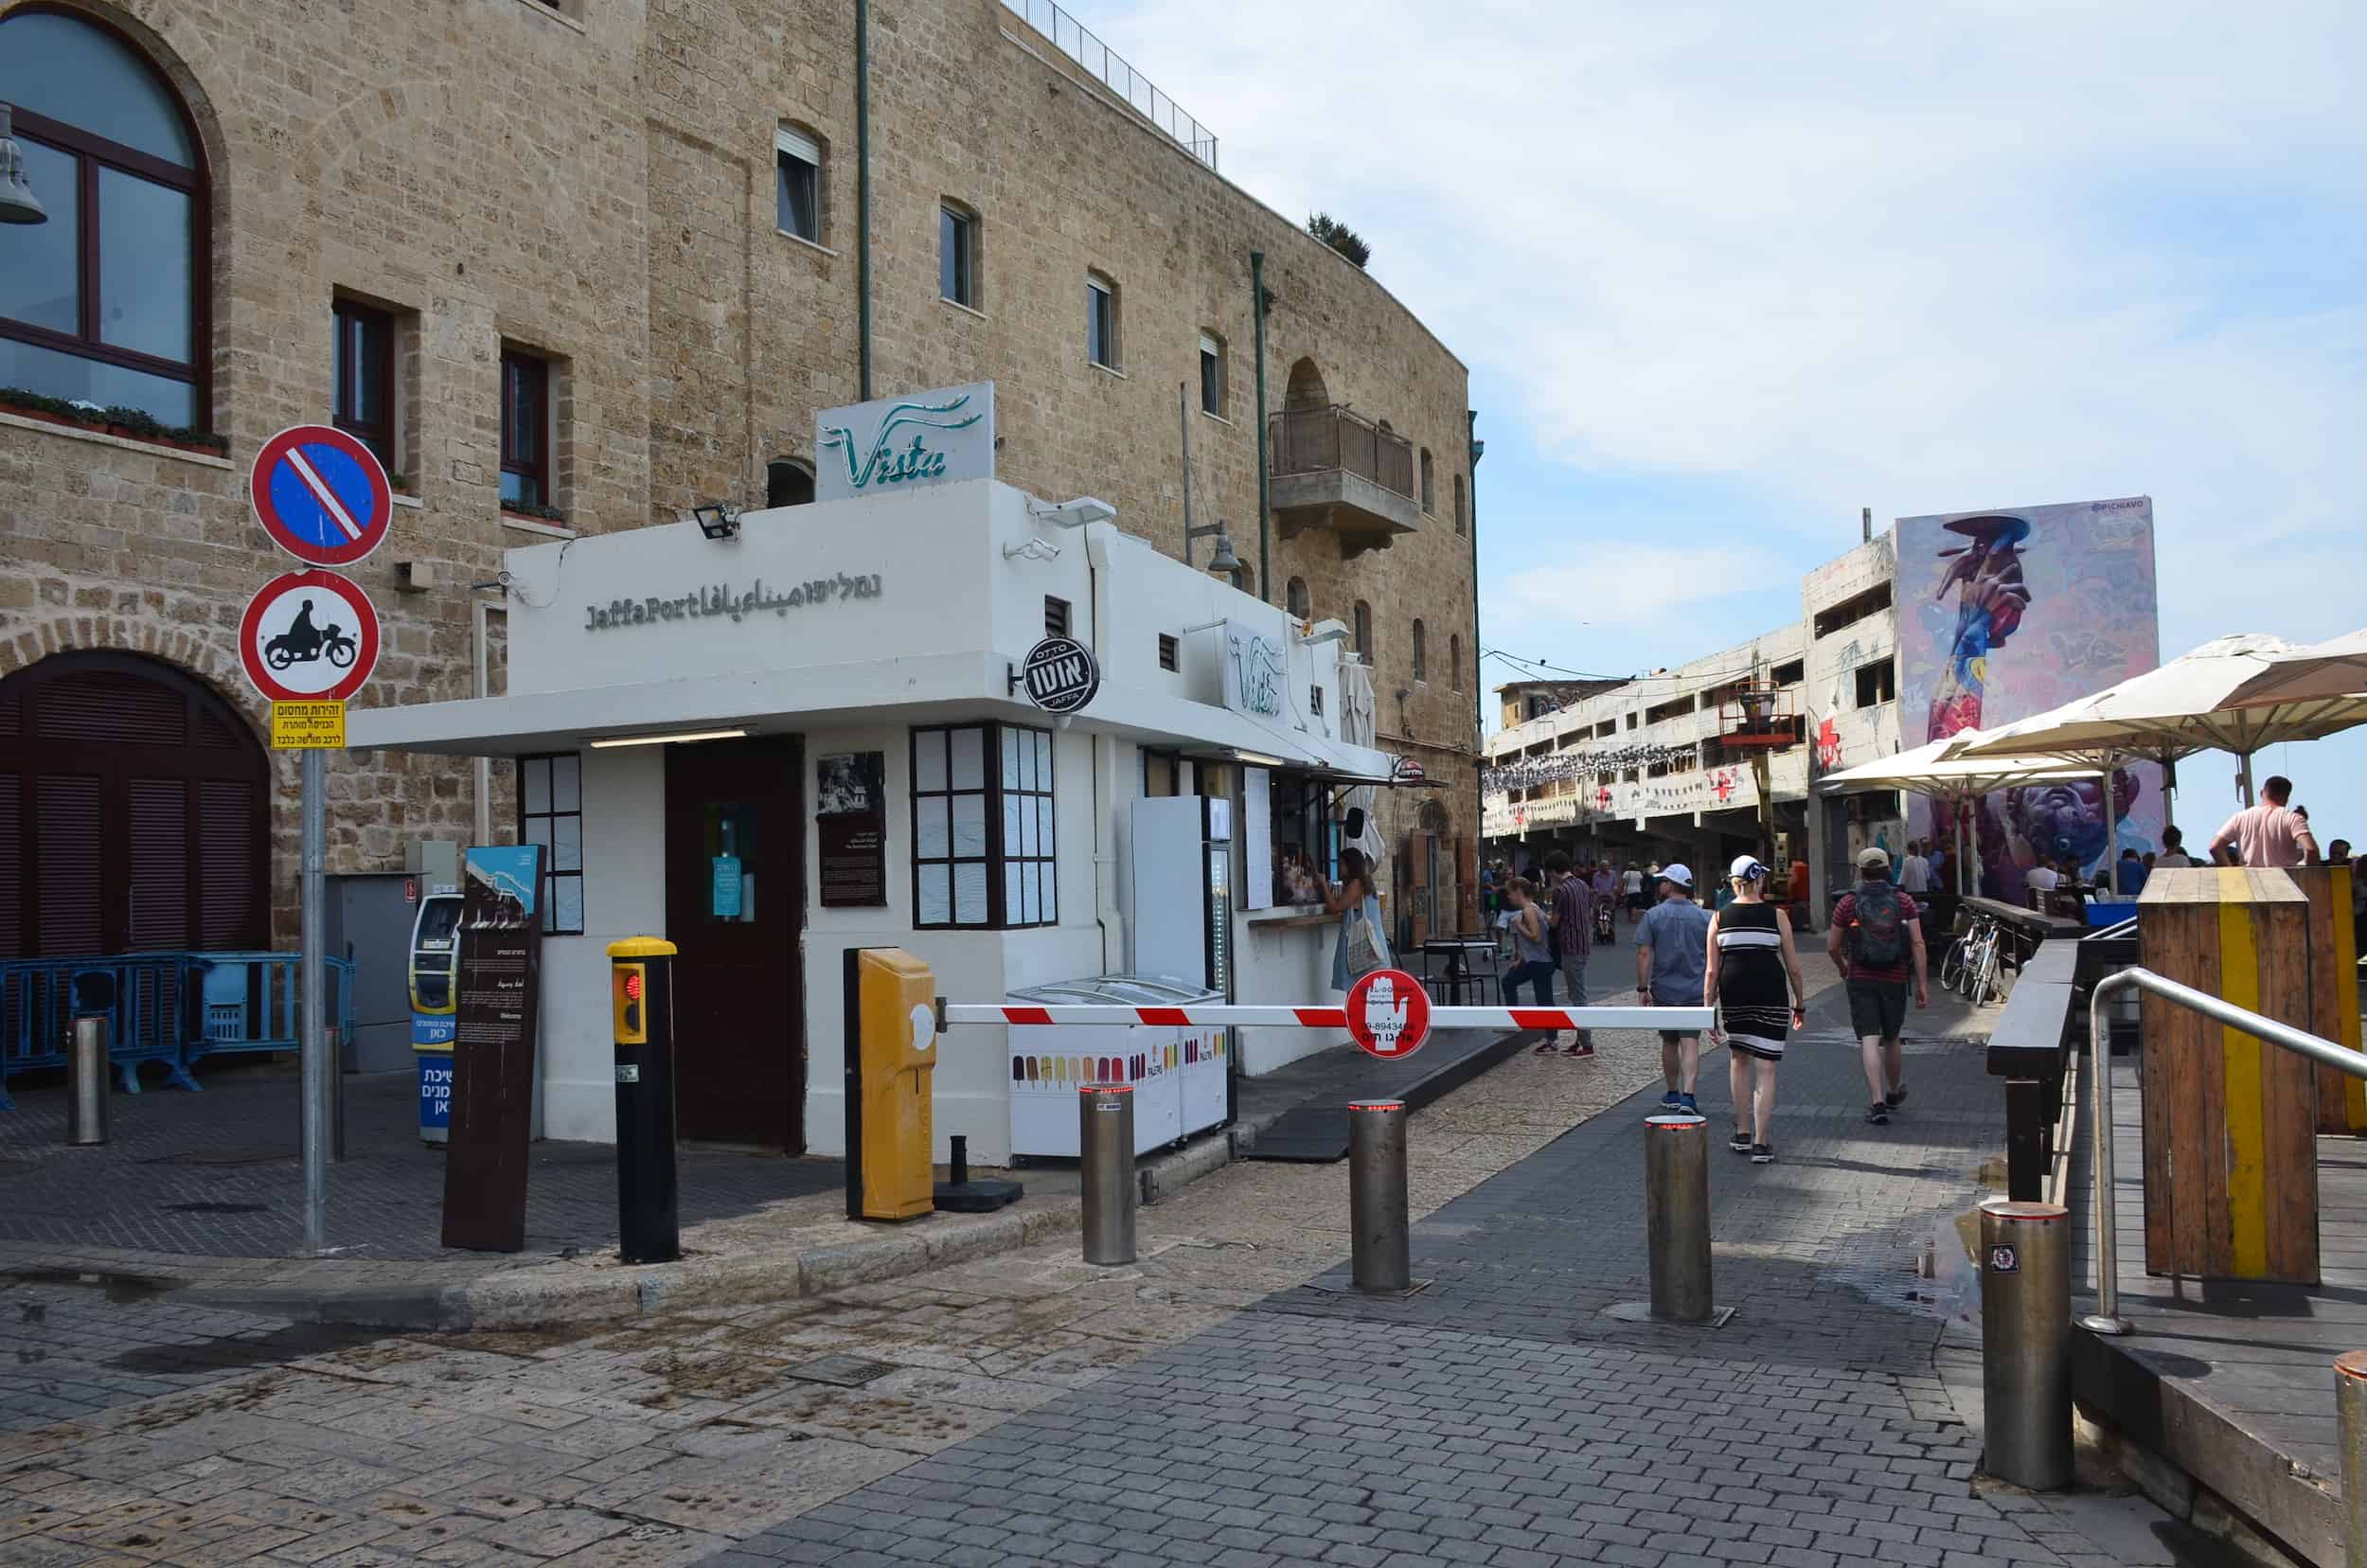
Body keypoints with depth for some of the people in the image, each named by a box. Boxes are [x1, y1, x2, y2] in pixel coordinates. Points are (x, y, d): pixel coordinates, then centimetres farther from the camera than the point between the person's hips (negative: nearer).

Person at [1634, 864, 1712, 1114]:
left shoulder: (1653, 915, -6)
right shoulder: (1704, 917, 0)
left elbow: (1644, 954, -10)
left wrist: (1642, 988, -4)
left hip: (1664, 990, 0)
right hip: (1695, 990, 0)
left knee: (1669, 1043, 15)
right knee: (1690, 1043, -2)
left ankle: (1672, 1094, 25)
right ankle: (1687, 1096, -15)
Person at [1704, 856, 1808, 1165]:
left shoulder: (1719, 918, 2)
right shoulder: (1776, 916, -1)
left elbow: (1712, 970, 1)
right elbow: (1793, 967, 2)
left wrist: (1708, 1007, 7)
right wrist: (1800, 1003, 13)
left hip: (1734, 994, 2)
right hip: (1771, 995, -2)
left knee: (1738, 1059, 20)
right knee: (1765, 1068, 2)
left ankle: (1742, 1135, 24)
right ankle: (1760, 1144, 1)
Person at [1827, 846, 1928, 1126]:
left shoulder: (1848, 903, -3)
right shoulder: (1903, 901, 0)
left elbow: (1832, 947, 1)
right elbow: (1917, 944, -6)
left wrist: (1843, 969, 21)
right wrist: (1922, 983, -4)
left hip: (1861, 980, -2)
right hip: (1895, 980, 2)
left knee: (1870, 1041, -5)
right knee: (1891, 1039, 18)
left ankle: (1878, 1103, -14)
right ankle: (1895, 1093, 37)